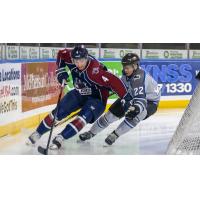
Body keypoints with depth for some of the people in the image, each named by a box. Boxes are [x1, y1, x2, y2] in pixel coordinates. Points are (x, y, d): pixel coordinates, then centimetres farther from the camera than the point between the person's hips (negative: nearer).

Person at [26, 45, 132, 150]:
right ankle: (38, 133, 7)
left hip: (96, 98, -5)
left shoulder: (95, 71, -38)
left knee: (84, 116, -30)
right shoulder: (71, 58, -18)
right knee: (59, 111, -5)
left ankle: (60, 138, -27)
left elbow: (114, 82, -41)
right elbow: (61, 54, 4)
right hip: (79, 93, 6)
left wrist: (126, 97, -43)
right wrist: (61, 70, -5)